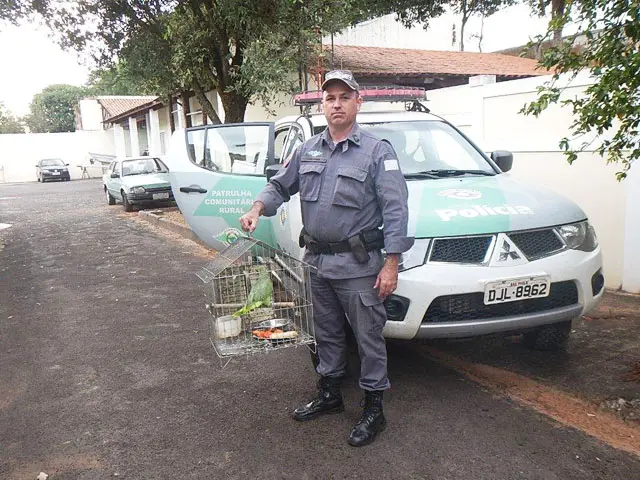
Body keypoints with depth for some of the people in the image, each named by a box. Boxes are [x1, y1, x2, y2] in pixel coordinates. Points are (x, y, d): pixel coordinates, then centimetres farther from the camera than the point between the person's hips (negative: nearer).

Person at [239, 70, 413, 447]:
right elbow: (280, 186, 19)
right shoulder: (307, 150, 10)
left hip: (358, 265, -6)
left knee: (369, 337, 3)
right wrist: (258, 208, -2)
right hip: (317, 261, 6)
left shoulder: (377, 151, -7)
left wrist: (392, 264, -16)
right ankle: (329, 396, 36)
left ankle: (374, 410, 18)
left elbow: (395, 210, -11)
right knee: (327, 333, 19)